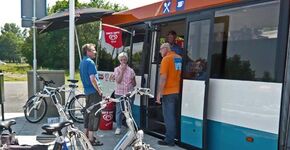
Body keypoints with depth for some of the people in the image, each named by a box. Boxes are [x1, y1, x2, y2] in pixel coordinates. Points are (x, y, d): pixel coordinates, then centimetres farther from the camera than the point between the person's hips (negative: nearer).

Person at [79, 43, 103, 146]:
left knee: (88, 112, 17)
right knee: (94, 114, -4)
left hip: (87, 91, 10)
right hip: (94, 92, -10)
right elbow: (92, 79, -22)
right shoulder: (90, 62, -16)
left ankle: (87, 135, 27)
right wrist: (99, 91, -14)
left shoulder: (82, 62, 14)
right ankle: (91, 139, 1)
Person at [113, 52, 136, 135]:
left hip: (129, 93, 1)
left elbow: (134, 83, 17)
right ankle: (118, 127, 14)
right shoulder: (117, 69, 4)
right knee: (119, 111, 2)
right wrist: (122, 70, -10)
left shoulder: (131, 70, 8)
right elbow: (118, 80, -10)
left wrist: (132, 82, -2)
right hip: (119, 93, -1)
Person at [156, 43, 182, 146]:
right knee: (174, 116, 16)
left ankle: (169, 140, 5)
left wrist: (159, 93, -13)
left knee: (168, 117, -1)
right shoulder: (180, 59, 12)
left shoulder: (166, 59, -10)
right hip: (178, 92, 7)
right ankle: (174, 137, 24)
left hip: (169, 92, -7)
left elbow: (163, 77, -16)